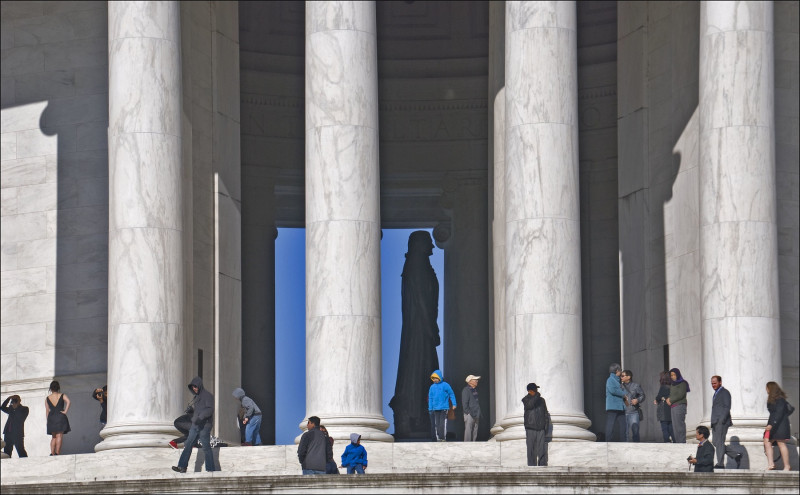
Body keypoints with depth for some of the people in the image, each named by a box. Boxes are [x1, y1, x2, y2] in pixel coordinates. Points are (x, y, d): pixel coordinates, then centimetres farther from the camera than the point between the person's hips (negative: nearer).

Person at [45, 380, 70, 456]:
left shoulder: (47, 398, 10)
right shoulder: (62, 396, 3)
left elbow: (47, 411, 8)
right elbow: (68, 401, -16)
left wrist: (48, 421, 11)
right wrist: (65, 411, -12)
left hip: (51, 417, 3)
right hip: (60, 417, -3)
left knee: (54, 437, 12)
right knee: (59, 436, -5)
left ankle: (52, 453, 1)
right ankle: (57, 452, -16)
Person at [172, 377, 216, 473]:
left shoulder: (207, 395, -8)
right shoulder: (198, 397, 17)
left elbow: (210, 409, -19)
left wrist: (200, 417, -28)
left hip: (204, 426, -8)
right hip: (195, 425, 8)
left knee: (206, 447, -5)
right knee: (188, 445, 2)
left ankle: (211, 469, 1)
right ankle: (182, 467, 0)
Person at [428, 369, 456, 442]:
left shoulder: (445, 385, -3)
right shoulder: (432, 387, 10)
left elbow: (452, 395, 1)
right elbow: (430, 398, 14)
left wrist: (454, 404, -4)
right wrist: (430, 408, 11)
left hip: (444, 408, -4)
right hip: (435, 408, 4)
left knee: (443, 423, -9)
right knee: (436, 424, 5)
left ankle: (443, 437, -5)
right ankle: (438, 438, 9)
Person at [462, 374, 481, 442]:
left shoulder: (475, 389, 17)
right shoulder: (466, 390, -10)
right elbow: (464, 403, -14)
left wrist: (479, 413, 18)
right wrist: (468, 413, -18)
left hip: (476, 415, 9)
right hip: (470, 415, -9)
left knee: (475, 431, 8)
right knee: (468, 430, -10)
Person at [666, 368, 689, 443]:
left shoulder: (682, 384, -4)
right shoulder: (672, 384, 19)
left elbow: (680, 395, -13)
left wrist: (671, 400, -7)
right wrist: (668, 399, 0)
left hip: (679, 406, -8)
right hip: (672, 407, 8)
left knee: (679, 425, -11)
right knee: (674, 426, 6)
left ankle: (682, 442, -11)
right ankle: (677, 442, 9)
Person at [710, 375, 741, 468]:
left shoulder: (725, 392, -6)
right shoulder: (716, 393, 22)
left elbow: (727, 407, -13)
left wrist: (721, 420, -21)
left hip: (722, 422, -10)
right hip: (715, 422, 10)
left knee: (719, 442, -10)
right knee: (715, 442, 6)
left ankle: (720, 464, -8)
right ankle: (736, 455, 12)